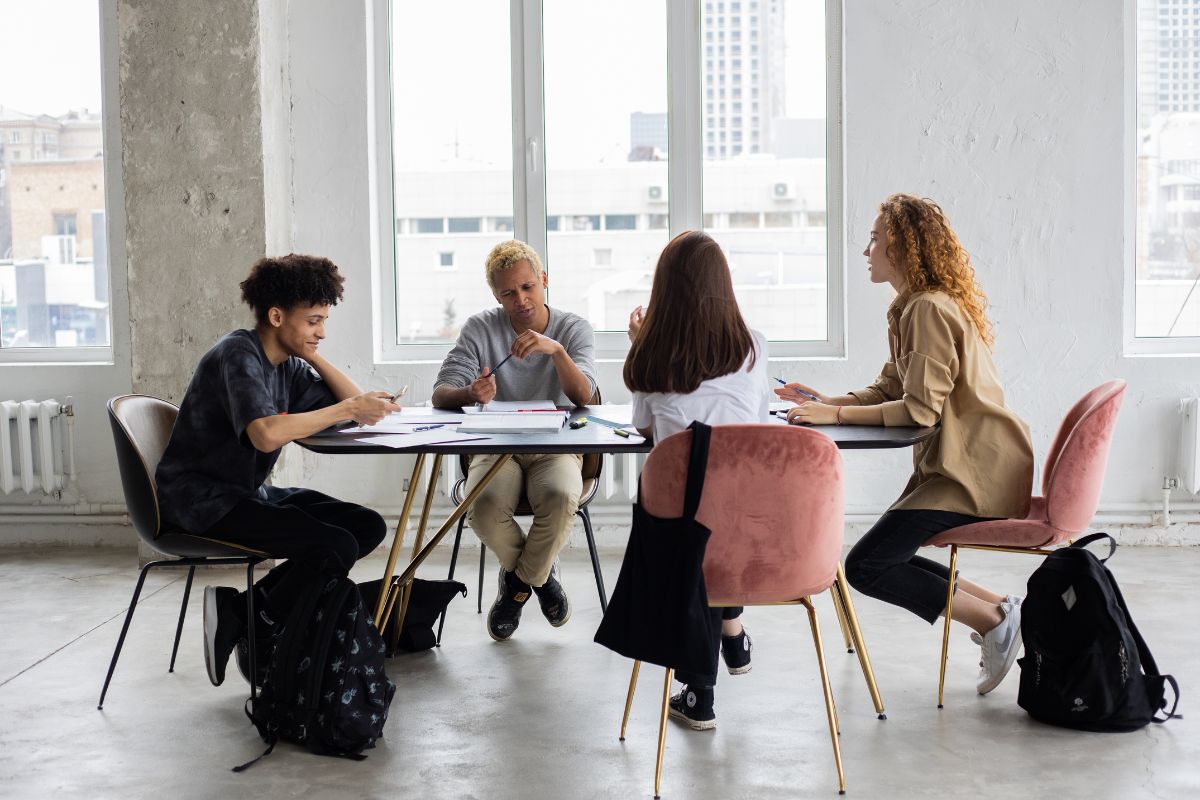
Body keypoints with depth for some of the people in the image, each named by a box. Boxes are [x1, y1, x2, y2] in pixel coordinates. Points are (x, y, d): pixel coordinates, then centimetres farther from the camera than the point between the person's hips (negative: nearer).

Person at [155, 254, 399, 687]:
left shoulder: (288, 365, 10)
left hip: (246, 491, 10)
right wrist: (347, 409, -27)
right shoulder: (238, 355, -17)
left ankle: (240, 606, -3)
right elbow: (266, 434, -33)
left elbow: (356, 401, 10)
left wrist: (312, 355, 1)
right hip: (201, 499, -10)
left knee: (368, 526, -3)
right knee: (336, 546, -23)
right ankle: (255, 636, -4)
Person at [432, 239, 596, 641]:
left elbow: (582, 397, -15)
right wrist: (470, 393, -32)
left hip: (555, 447, 0)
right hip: (496, 448, 1)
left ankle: (519, 580, -2)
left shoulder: (574, 328, 0)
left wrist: (557, 350, -32)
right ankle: (540, 573, 1)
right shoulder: (480, 329, 0)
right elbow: (441, 394, -8)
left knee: (561, 498, -35)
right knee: (484, 506, -33)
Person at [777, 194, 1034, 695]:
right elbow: (889, 391, 16)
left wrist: (834, 415, -20)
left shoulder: (929, 309, -17)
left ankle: (994, 620, -7)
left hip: (975, 473, -10)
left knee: (865, 567, -14)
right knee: (886, 558, 12)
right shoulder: (912, 307, 15)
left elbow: (920, 409, -23)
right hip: (955, 466, 10)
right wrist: (823, 401, 4)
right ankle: (997, 609, 11)